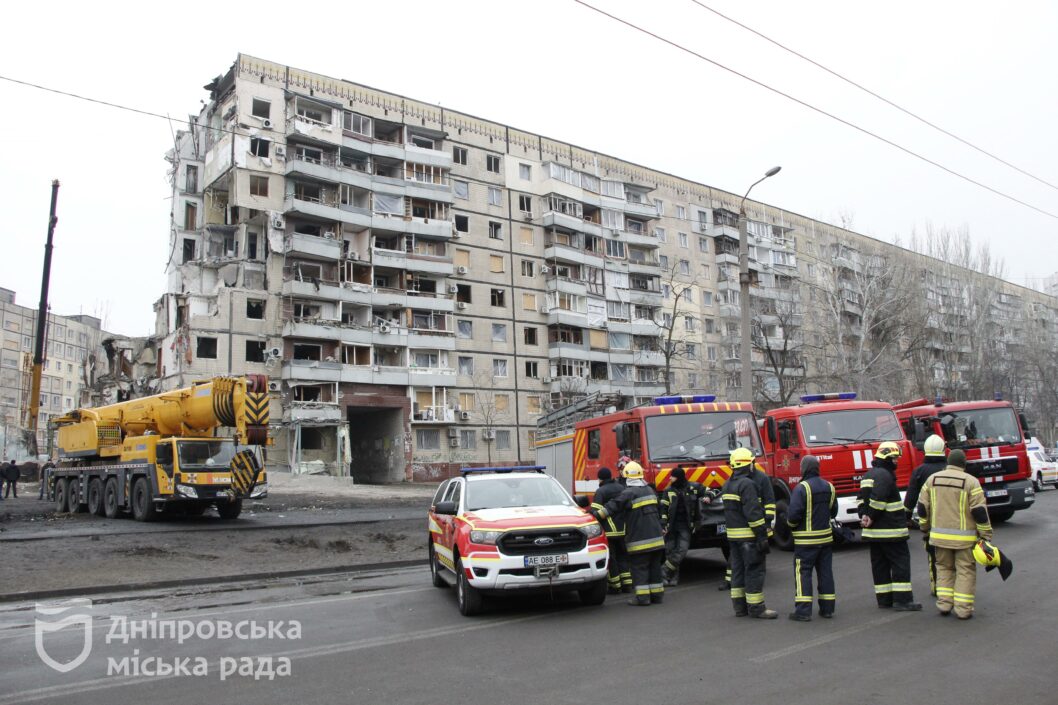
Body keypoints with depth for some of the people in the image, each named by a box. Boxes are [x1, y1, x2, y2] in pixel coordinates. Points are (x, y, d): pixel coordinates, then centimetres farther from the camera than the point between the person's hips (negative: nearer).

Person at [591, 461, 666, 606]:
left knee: (639, 567, -1)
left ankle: (642, 596, -5)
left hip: (639, 538, -7)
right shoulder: (649, 490, 12)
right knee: (654, 566, 13)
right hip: (656, 536, 7)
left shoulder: (628, 493, -12)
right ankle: (656, 594, 17)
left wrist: (596, 514, -8)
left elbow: (612, 507, -14)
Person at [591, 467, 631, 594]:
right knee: (623, 556, 17)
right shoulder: (622, 488, 12)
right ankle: (627, 584, 14)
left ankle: (615, 586, 4)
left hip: (609, 531, -6)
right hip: (623, 529, 6)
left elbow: (595, 512, -15)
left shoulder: (601, 491, -8)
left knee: (610, 559, 2)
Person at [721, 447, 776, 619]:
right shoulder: (747, 484, -16)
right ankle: (756, 608, 1)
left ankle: (740, 606, 17)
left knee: (738, 570, 12)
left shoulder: (728, 484, 13)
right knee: (754, 571, -2)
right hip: (748, 536, -9)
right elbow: (753, 512, -20)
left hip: (732, 534, 9)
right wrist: (762, 535, -18)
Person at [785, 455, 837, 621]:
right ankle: (827, 608, 19)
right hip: (826, 537, 7)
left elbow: (793, 514, -21)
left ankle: (803, 611, -3)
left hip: (806, 539, -6)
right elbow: (833, 512, 13)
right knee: (825, 572, 13)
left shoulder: (801, 488, -17)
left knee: (803, 573, -1)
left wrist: (791, 524, -1)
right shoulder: (829, 487, 7)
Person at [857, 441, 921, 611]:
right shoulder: (884, 475, -14)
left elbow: (861, 498, 14)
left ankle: (884, 598, 16)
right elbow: (878, 499, -24)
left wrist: (864, 515, 2)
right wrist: (871, 517, -14)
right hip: (890, 530, -9)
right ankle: (902, 599, -3)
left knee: (880, 564, 11)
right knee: (901, 562, -2)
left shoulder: (868, 475, 17)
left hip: (873, 531, 9)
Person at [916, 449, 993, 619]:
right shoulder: (971, 482, -9)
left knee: (944, 568, 17)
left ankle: (944, 603, 12)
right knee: (965, 571, 6)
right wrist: (986, 535, -2)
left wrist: (925, 528, 19)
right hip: (964, 537, -3)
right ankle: (963, 609, 6)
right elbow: (980, 511, -11)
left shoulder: (933, 479, 3)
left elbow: (922, 507, 7)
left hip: (939, 535, 3)